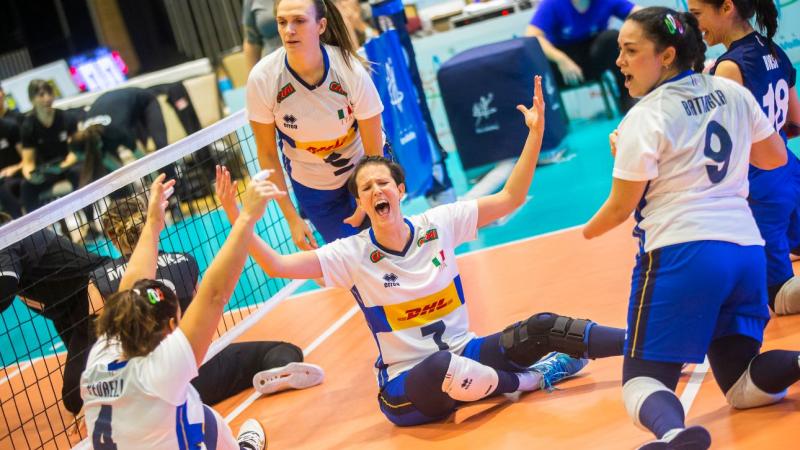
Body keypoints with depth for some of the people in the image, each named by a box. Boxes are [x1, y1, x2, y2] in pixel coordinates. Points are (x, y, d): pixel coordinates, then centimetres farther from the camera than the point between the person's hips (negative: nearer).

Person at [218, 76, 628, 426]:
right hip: (408, 389, -3)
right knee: (442, 365, -38)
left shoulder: (439, 224, -3)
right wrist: (236, 217, -31)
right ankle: (532, 379, -13)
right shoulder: (352, 256, -10)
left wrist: (536, 133, -13)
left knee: (540, 328, -19)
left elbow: (510, 198, -3)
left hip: (465, 357, 3)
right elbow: (276, 266, -19)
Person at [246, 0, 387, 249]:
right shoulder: (262, 78, -25)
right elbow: (267, 154, -13)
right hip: (312, 187, 0)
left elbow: (374, 151, -16)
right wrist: (292, 218, -12)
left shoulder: (351, 71, -28)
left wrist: (365, 208, -13)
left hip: (363, 172, 0)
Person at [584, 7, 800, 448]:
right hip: (746, 248, 6)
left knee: (643, 378, 0)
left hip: (681, 254, -6)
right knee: (742, 387, 17)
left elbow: (622, 206, -3)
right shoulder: (733, 92, 8)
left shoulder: (645, 117, -9)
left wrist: (588, 231, 18)